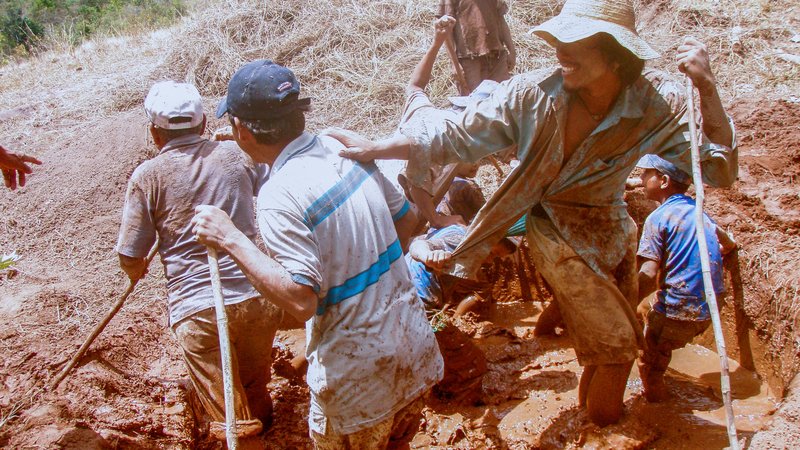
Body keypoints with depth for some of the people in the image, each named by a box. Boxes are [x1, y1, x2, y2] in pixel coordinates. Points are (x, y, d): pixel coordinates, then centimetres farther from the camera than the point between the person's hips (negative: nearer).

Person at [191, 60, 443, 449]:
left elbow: (302, 301, -27)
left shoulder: (279, 196, -23)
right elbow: (406, 220, 11)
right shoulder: (347, 150, -1)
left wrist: (231, 240, -22)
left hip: (358, 381, -6)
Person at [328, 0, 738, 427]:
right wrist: (374, 148, -30)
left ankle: (587, 405, 53)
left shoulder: (655, 103, -19)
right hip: (562, 242, -4)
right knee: (617, 346, 6)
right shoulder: (532, 96, -26)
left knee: (617, 340, 23)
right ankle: (603, 431, 35)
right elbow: (457, 138, -22)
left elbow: (718, 169, -18)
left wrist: (707, 88, -31)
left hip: (616, 230, 5)